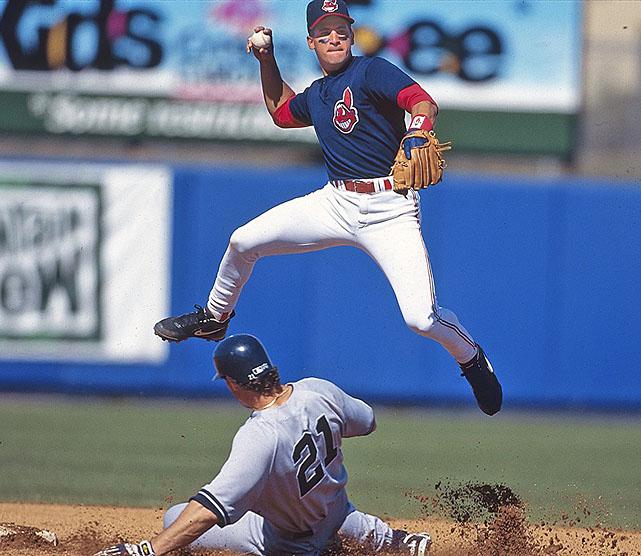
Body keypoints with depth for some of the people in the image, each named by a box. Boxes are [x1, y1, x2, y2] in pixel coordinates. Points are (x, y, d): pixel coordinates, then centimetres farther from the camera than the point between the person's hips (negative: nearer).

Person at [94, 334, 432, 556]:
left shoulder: (259, 438, -40)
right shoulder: (319, 392, -21)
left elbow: (210, 510, -47)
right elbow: (367, 422, 2)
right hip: (337, 514, 7)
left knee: (175, 520, -8)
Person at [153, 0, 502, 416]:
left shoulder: (371, 71, -8)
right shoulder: (317, 95, 15)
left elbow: (423, 102, -24)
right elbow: (281, 112, 38)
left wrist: (417, 135, -45)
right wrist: (267, 61, 25)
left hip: (390, 210, -6)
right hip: (336, 204, 6)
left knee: (421, 317, -19)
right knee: (244, 241, -1)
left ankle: (471, 358, 14)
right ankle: (214, 318, 27)